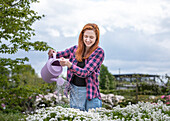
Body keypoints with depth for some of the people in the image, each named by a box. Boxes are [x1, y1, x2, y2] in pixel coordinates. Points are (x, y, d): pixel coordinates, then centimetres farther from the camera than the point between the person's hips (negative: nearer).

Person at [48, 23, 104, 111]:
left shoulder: (99, 52, -7)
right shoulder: (76, 49, 6)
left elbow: (85, 72, -16)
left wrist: (68, 64, -29)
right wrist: (53, 53, -6)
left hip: (90, 92, -3)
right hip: (74, 91, 4)